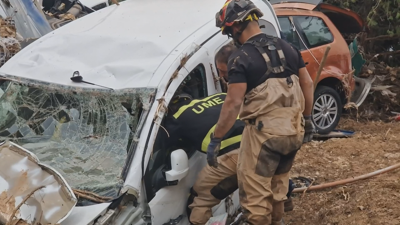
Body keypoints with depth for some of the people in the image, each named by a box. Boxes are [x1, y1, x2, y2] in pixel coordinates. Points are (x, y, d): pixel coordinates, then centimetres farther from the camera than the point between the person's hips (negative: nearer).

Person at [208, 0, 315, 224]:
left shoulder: (241, 58, -13)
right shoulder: (287, 47, 9)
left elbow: (234, 103, -17)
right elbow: (308, 83, 12)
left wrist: (216, 139, -11)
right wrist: (307, 118, 22)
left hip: (264, 132, -8)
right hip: (294, 130, 8)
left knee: (255, 192, 2)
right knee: (278, 185, 24)